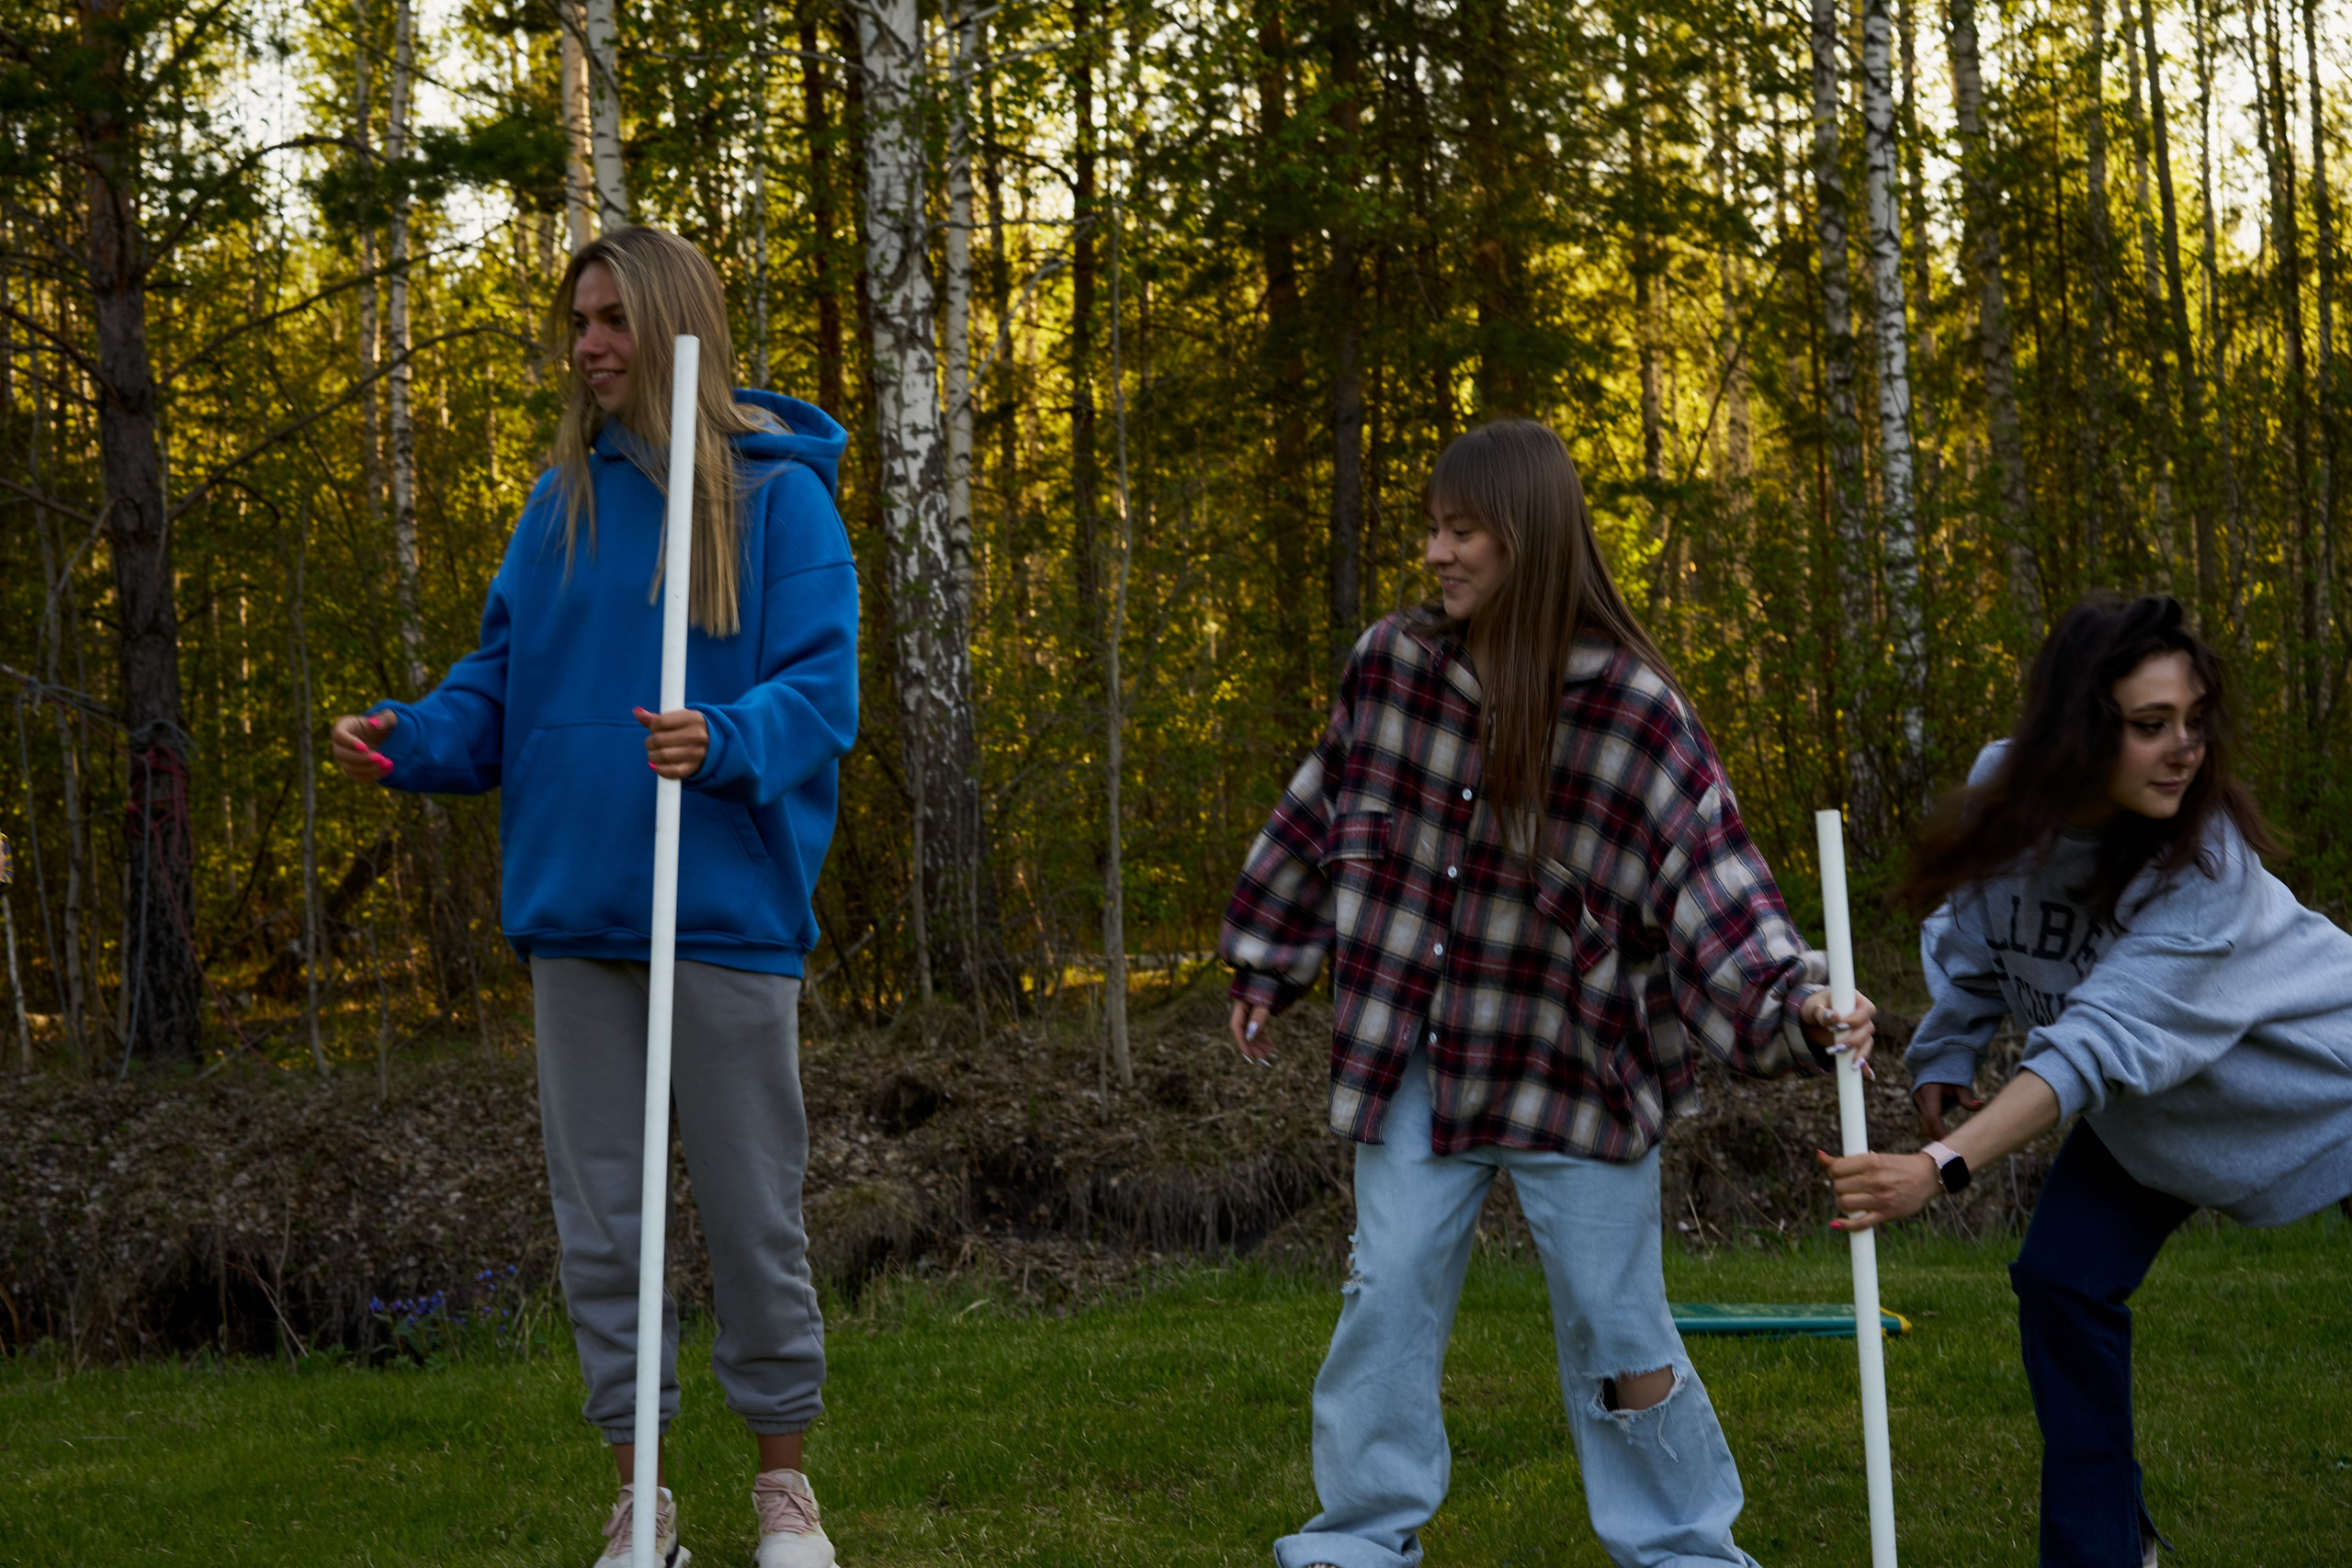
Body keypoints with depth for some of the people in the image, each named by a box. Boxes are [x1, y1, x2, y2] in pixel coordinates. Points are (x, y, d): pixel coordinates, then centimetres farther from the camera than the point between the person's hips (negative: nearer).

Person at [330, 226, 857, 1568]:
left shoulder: (777, 492, -2)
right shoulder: (564, 499, 12)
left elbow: (820, 691, -8)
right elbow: (506, 680, 14)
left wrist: (724, 741, -28)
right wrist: (411, 741, -5)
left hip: (727, 907, -4)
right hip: (576, 908, 4)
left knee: (753, 1207, 4)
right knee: (599, 1216, 7)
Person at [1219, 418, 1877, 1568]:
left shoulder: (1632, 709, -15)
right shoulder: (1390, 665, -3)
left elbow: (1711, 878, -18)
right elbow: (1324, 816, 11)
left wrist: (1793, 1004, -32)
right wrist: (1267, 965, 18)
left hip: (1572, 1068, -3)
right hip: (1416, 1058, 3)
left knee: (1615, 1331, 3)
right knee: (1386, 1294, 5)